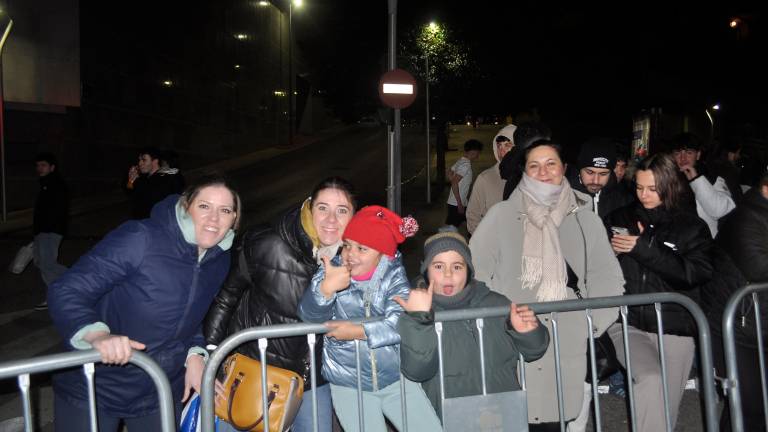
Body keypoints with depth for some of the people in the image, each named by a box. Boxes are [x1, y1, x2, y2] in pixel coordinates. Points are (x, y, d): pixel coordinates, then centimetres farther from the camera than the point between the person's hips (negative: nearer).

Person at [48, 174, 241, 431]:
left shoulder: (220, 261, -3)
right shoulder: (139, 239, -23)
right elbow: (65, 292, -23)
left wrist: (194, 355, -5)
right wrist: (97, 334, -40)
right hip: (91, 390, -5)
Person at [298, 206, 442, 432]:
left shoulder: (394, 275, -6)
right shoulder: (330, 271, -5)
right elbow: (310, 316, -21)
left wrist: (358, 332, -26)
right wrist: (326, 288, -39)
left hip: (396, 378, 1)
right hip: (348, 385, 0)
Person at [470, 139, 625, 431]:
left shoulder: (585, 220, 10)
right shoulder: (501, 215, 0)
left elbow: (606, 277, 13)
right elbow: (476, 272, 0)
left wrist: (594, 323, 5)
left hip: (567, 348, 2)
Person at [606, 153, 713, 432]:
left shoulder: (692, 227, 5)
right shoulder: (619, 219, 9)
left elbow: (697, 273, -11)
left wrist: (645, 250, -16)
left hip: (674, 327, 1)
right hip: (628, 322, 0)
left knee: (667, 407, 5)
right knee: (651, 380, -26)